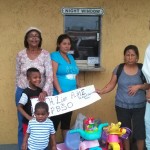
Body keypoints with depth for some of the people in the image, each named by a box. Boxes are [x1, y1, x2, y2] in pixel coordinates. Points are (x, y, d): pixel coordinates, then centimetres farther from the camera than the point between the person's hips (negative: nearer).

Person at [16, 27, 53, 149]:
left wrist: (44, 91, -26)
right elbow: (18, 75, 8)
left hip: (40, 92, -1)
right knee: (23, 123, 10)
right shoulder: (20, 55, -1)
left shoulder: (45, 54, -7)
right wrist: (19, 91, 11)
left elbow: (49, 75, -13)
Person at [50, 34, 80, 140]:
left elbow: (75, 75, 21)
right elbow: (53, 75, -16)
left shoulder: (71, 57, 16)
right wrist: (60, 91, -22)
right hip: (58, 95, -7)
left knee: (67, 121, 15)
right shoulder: (54, 56, -6)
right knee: (55, 120, -3)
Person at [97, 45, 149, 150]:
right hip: (122, 106, 1)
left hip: (139, 106, -1)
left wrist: (138, 86, -16)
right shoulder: (119, 69, -2)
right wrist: (101, 91, -12)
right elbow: (111, 85, 1)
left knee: (140, 131, 0)